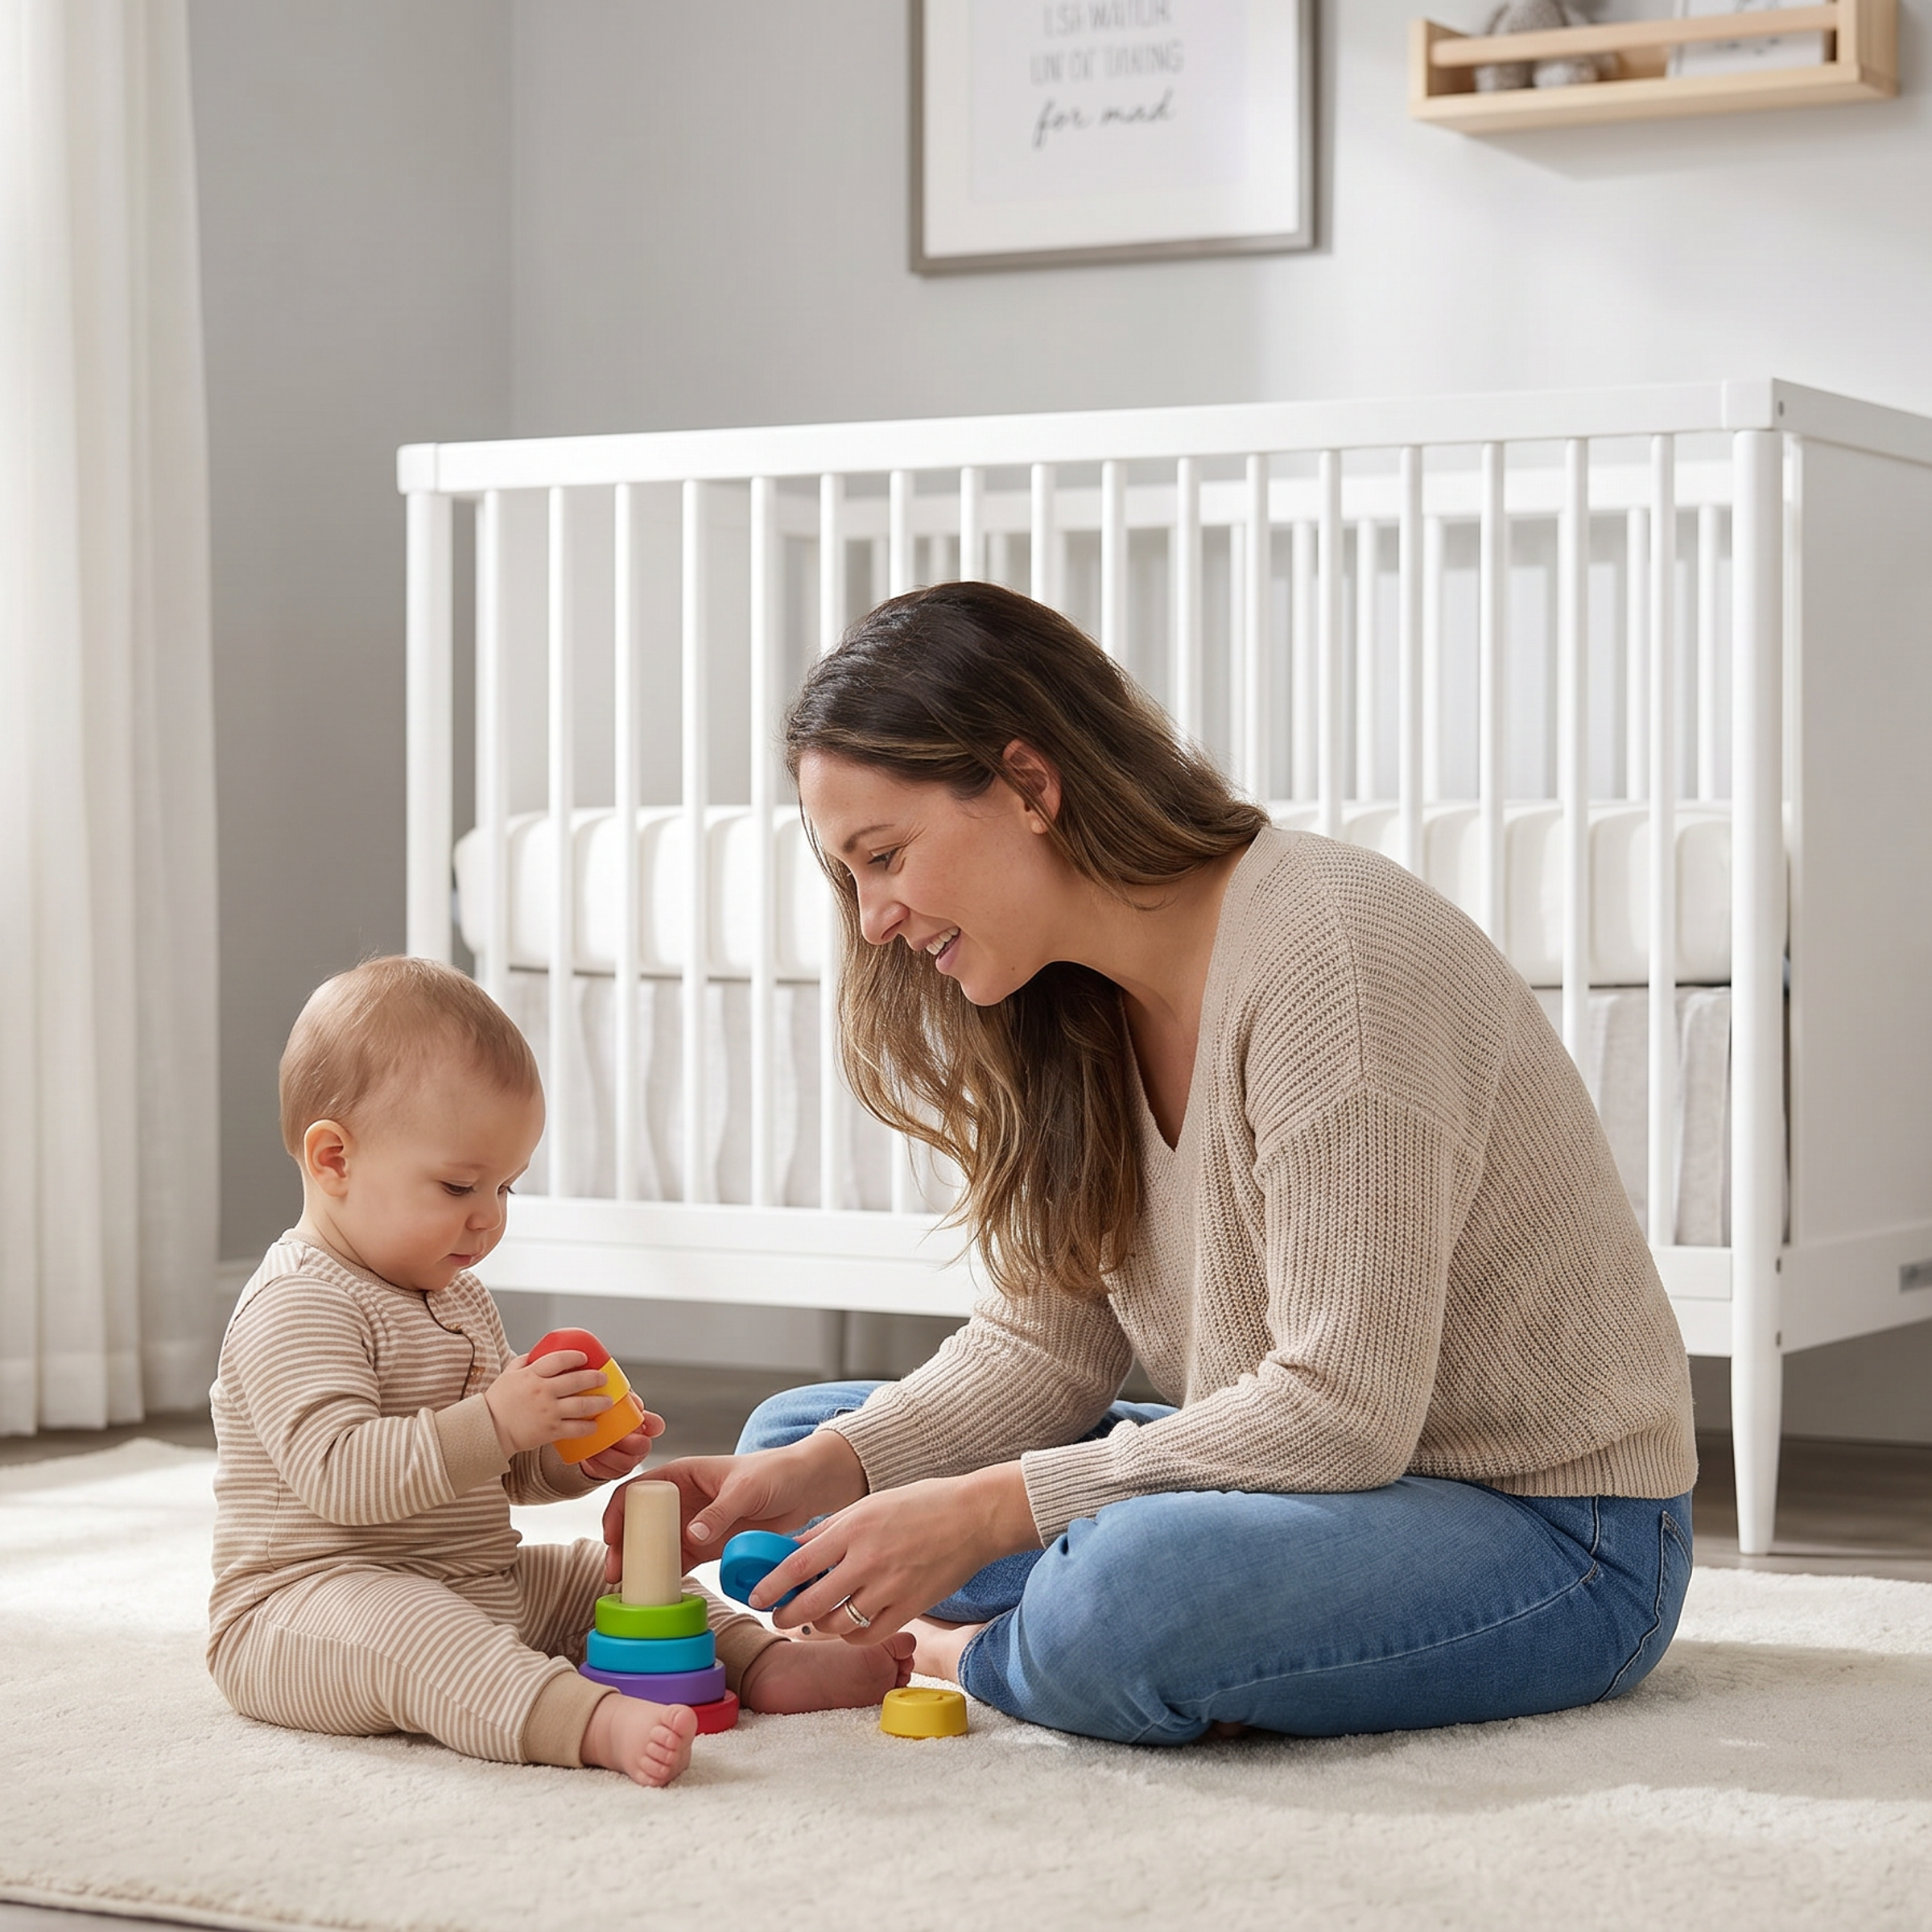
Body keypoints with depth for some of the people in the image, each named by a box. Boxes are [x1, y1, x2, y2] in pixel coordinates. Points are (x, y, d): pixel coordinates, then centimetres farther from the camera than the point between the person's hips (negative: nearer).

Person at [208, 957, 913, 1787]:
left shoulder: (458, 1300, 17)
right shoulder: (298, 1309, -16)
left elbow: (503, 1471, 26)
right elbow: (337, 1471, -30)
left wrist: (576, 1453, 3)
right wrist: (495, 1423, -33)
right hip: (308, 1602, -11)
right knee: (405, 1632, -39)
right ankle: (596, 1722, -62)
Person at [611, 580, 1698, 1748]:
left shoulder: (1334, 958, -25)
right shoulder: (1071, 1011, 4)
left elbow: (1342, 1411, -27)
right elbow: (1044, 1345, 5)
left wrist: (985, 1511, -26)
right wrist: (824, 1473, -13)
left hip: (1549, 1524, -9)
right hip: (1304, 1479, 9)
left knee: (1128, 1596, -38)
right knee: (799, 1429, 8)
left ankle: (957, 1652, -6)